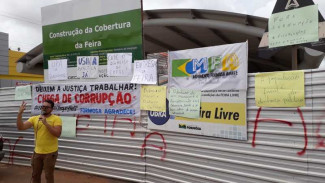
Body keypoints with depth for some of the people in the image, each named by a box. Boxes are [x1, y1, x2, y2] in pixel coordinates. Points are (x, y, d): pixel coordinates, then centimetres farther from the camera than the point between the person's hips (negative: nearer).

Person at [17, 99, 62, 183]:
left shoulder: (56, 119, -10)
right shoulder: (34, 118, 3)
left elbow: (58, 134, -21)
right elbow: (20, 127, -8)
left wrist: (46, 123, -24)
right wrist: (20, 113, -19)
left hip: (50, 153, -4)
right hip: (37, 152, 4)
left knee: (49, 176, 9)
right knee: (35, 175, 18)